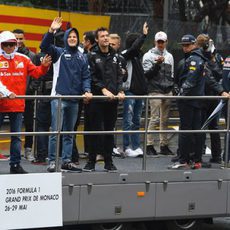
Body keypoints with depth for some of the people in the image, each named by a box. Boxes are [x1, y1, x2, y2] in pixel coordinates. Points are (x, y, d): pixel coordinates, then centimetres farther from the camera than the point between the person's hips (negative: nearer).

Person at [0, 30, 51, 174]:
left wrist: (44, 66, -10)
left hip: (17, 104, 3)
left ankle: (15, 164, 15)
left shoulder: (23, 59, 7)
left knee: (16, 136, 9)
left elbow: (36, 72, 8)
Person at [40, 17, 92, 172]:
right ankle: (52, 161, -5)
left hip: (75, 98, 5)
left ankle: (67, 161, 16)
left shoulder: (82, 57, 13)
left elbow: (86, 76, 12)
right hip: (59, 97, -5)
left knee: (69, 132, 11)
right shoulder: (59, 53, 3)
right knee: (56, 131, -8)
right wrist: (51, 31, -27)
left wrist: (87, 91, -5)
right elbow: (45, 46, -14)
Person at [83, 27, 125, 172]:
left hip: (113, 99, 4)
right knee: (96, 130, -3)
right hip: (98, 98, -4)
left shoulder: (114, 55, 14)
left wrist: (120, 91, -3)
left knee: (110, 130, 7)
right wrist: (103, 89, -17)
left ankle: (109, 162, 12)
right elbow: (92, 76, -8)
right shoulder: (93, 56, -1)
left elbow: (119, 75, 12)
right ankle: (91, 161, 4)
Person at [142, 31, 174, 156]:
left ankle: (164, 145, 12)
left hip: (167, 92, 6)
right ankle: (149, 145, -7)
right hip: (155, 91, -6)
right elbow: (147, 73, -9)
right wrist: (157, 64, -20)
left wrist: (171, 86, 15)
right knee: (154, 118, -10)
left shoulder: (169, 56, 17)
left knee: (165, 119, 8)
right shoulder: (149, 56, 0)